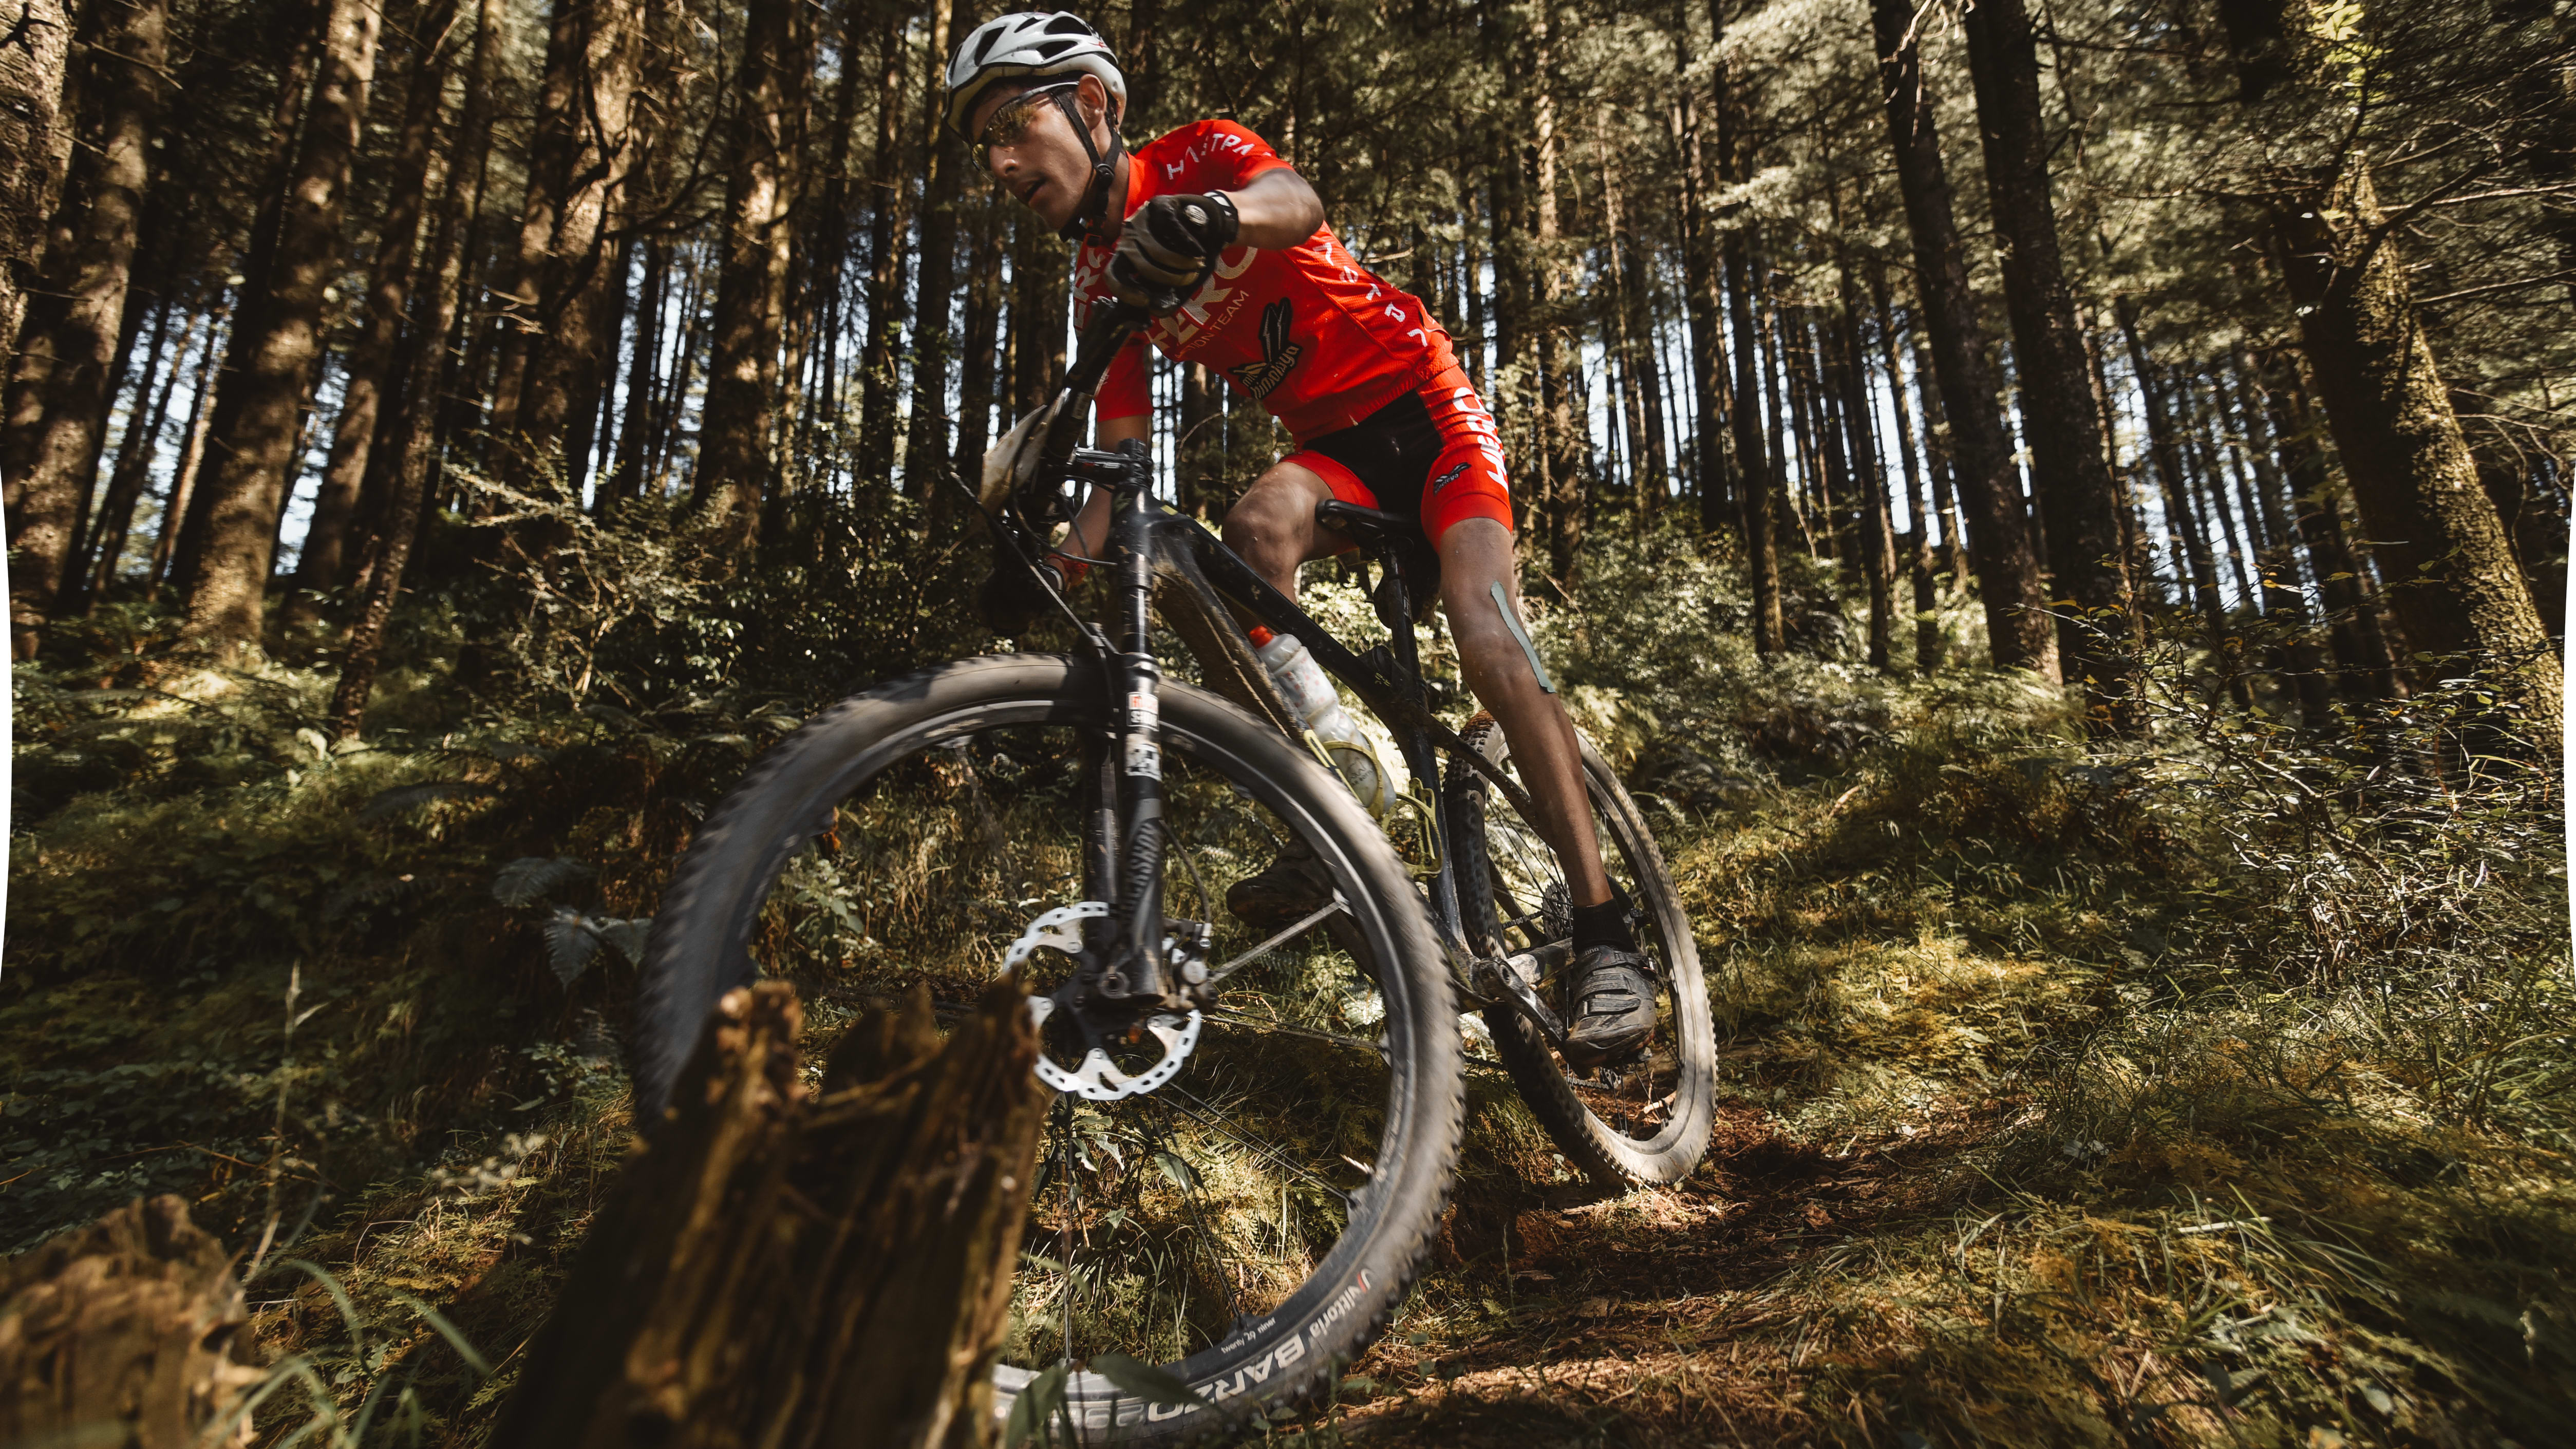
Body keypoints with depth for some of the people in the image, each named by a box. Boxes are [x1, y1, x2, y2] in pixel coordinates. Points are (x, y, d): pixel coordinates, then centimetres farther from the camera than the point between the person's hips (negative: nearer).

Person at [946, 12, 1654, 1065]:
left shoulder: (1200, 155, -10)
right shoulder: (1100, 285, 3)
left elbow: (1297, 203, -34)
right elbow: (1121, 463, -3)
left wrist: (1214, 212, -58)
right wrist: (1056, 572, -20)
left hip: (1420, 402, -4)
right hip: (1332, 444, 4)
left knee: (1484, 631, -24)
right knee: (1255, 526, -31)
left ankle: (1604, 935, -21)